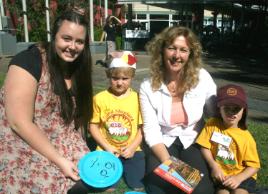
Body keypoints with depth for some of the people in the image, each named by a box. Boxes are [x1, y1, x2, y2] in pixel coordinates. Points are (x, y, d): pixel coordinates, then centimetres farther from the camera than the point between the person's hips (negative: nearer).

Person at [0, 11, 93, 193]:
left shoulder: (77, 67, 0)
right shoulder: (29, 61, -19)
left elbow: (75, 113, 8)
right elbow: (20, 123, -22)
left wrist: (77, 150, -5)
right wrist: (60, 161, -20)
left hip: (61, 143, 6)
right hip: (21, 144, -5)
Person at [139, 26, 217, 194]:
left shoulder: (203, 78, -9)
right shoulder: (148, 87, -10)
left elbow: (216, 116, 2)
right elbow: (151, 130, -10)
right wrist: (167, 161, -24)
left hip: (193, 142, 1)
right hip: (163, 143, 0)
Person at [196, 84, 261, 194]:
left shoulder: (246, 137, -8)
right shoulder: (212, 124, -5)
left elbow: (254, 166, -5)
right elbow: (204, 147, -4)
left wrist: (238, 178, -19)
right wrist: (214, 166, -16)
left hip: (242, 176, 0)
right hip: (220, 175, 1)